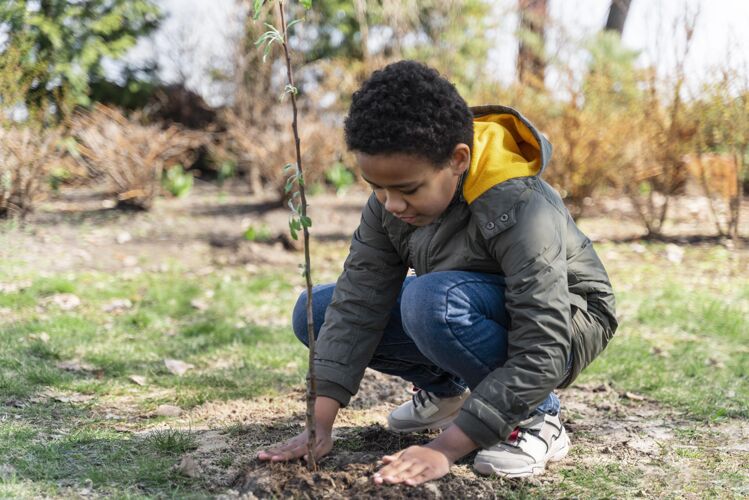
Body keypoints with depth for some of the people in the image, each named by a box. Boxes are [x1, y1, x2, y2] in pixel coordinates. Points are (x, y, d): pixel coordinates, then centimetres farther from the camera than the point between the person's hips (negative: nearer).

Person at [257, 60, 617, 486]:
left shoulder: (523, 211, -35)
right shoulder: (393, 196, -15)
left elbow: (540, 354, -35)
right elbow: (358, 299, -16)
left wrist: (445, 450, -38)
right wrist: (320, 424, -24)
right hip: (473, 316, 7)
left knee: (431, 299, -38)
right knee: (317, 312, -5)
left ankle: (536, 416, -15)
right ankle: (446, 388, 12)